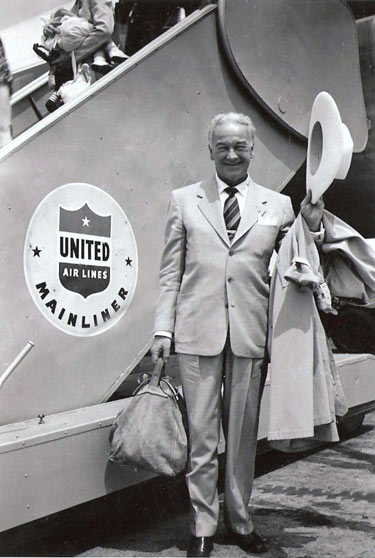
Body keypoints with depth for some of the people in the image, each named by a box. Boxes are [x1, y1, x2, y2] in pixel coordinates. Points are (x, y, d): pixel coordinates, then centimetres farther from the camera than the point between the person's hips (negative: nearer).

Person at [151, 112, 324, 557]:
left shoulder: (278, 205, 9)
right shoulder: (184, 200, 8)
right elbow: (171, 272, 7)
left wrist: (311, 228, -4)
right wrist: (163, 330, 1)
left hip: (251, 335, 1)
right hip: (198, 334, -1)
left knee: (243, 433, 12)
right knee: (201, 435, 5)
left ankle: (239, 520, 30)